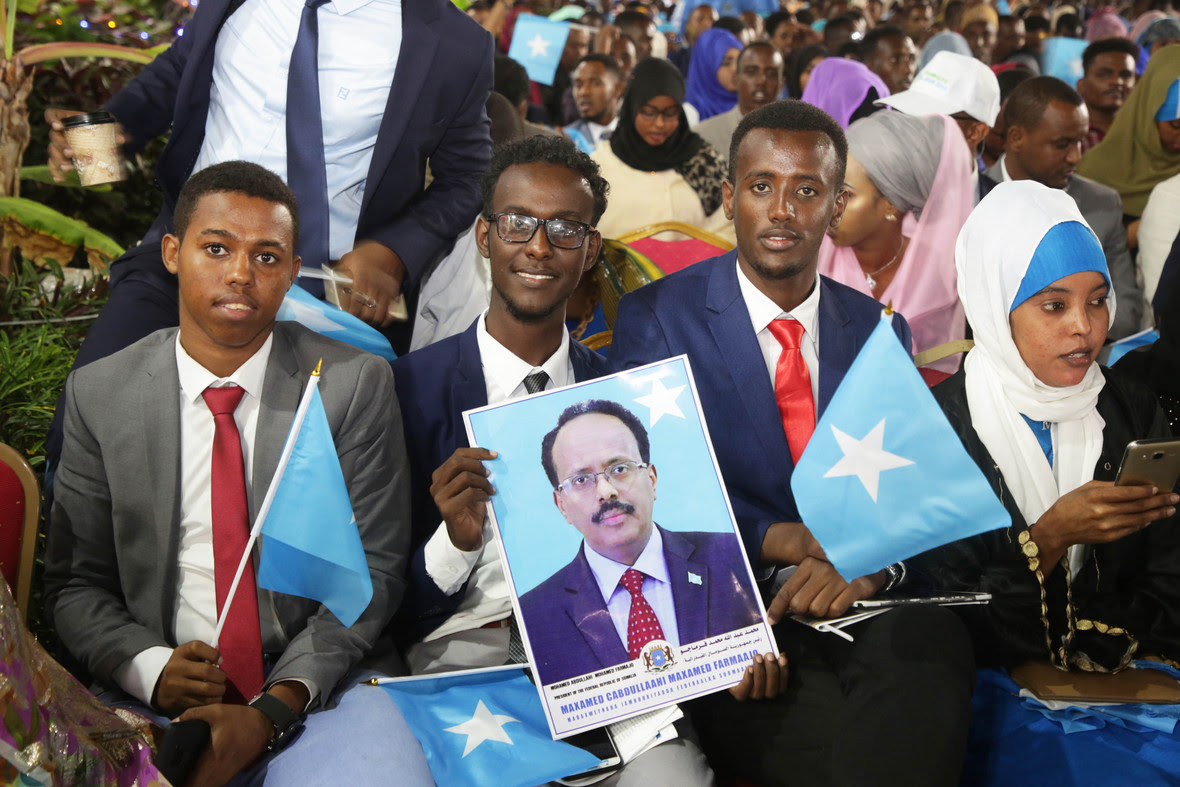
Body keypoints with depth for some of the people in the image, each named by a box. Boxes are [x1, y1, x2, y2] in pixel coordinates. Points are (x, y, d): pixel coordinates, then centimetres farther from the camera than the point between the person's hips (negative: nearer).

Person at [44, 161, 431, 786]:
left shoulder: (356, 383, 0)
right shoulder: (98, 394, 5)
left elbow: (373, 570, -2)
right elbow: (75, 583, 8)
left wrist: (273, 710, -14)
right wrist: (150, 669, -13)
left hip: (316, 689, -1)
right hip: (154, 702, 1)